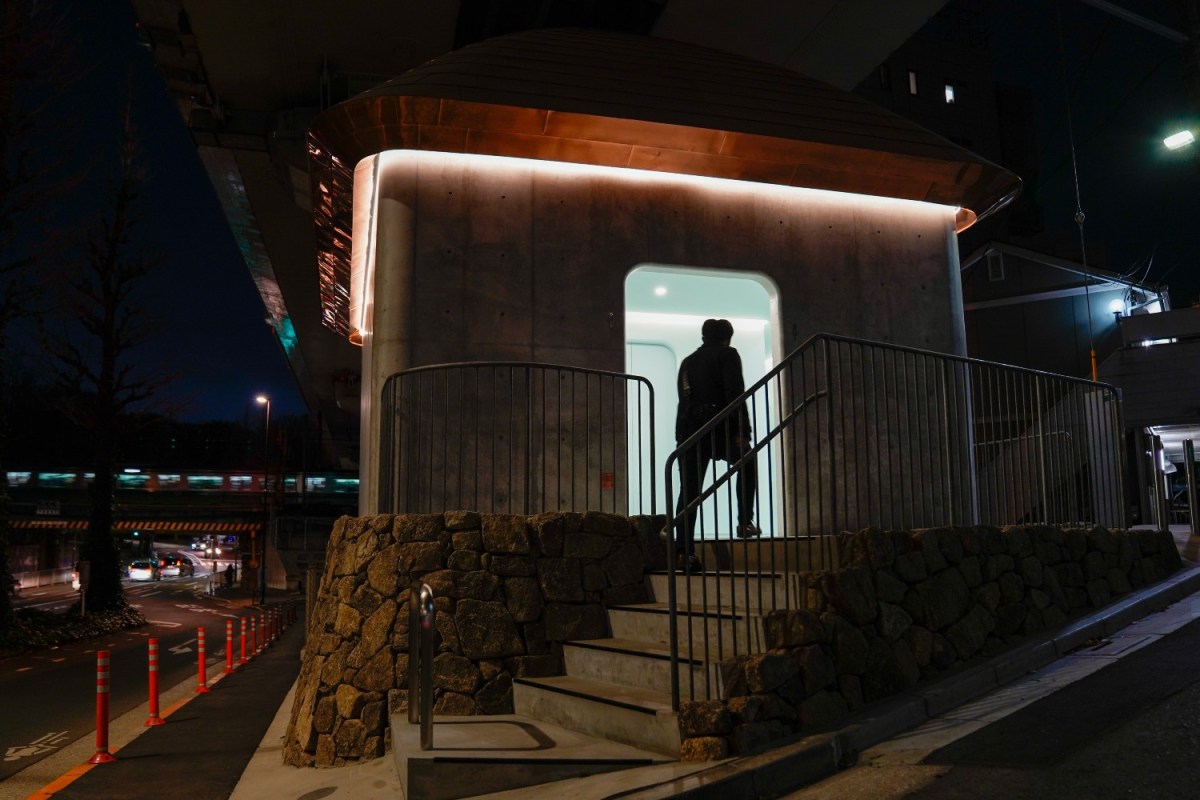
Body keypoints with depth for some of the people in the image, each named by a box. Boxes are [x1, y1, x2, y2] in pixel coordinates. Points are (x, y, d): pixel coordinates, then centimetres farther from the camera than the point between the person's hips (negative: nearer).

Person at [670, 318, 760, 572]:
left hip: (687, 431, 5)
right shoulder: (727, 354, 5)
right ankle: (745, 522, 15)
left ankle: (684, 551, -6)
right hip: (718, 428, -5)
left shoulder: (688, 361, 24)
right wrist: (742, 432, -14)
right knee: (747, 465, 22)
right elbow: (735, 394, -9)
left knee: (688, 491, 1)